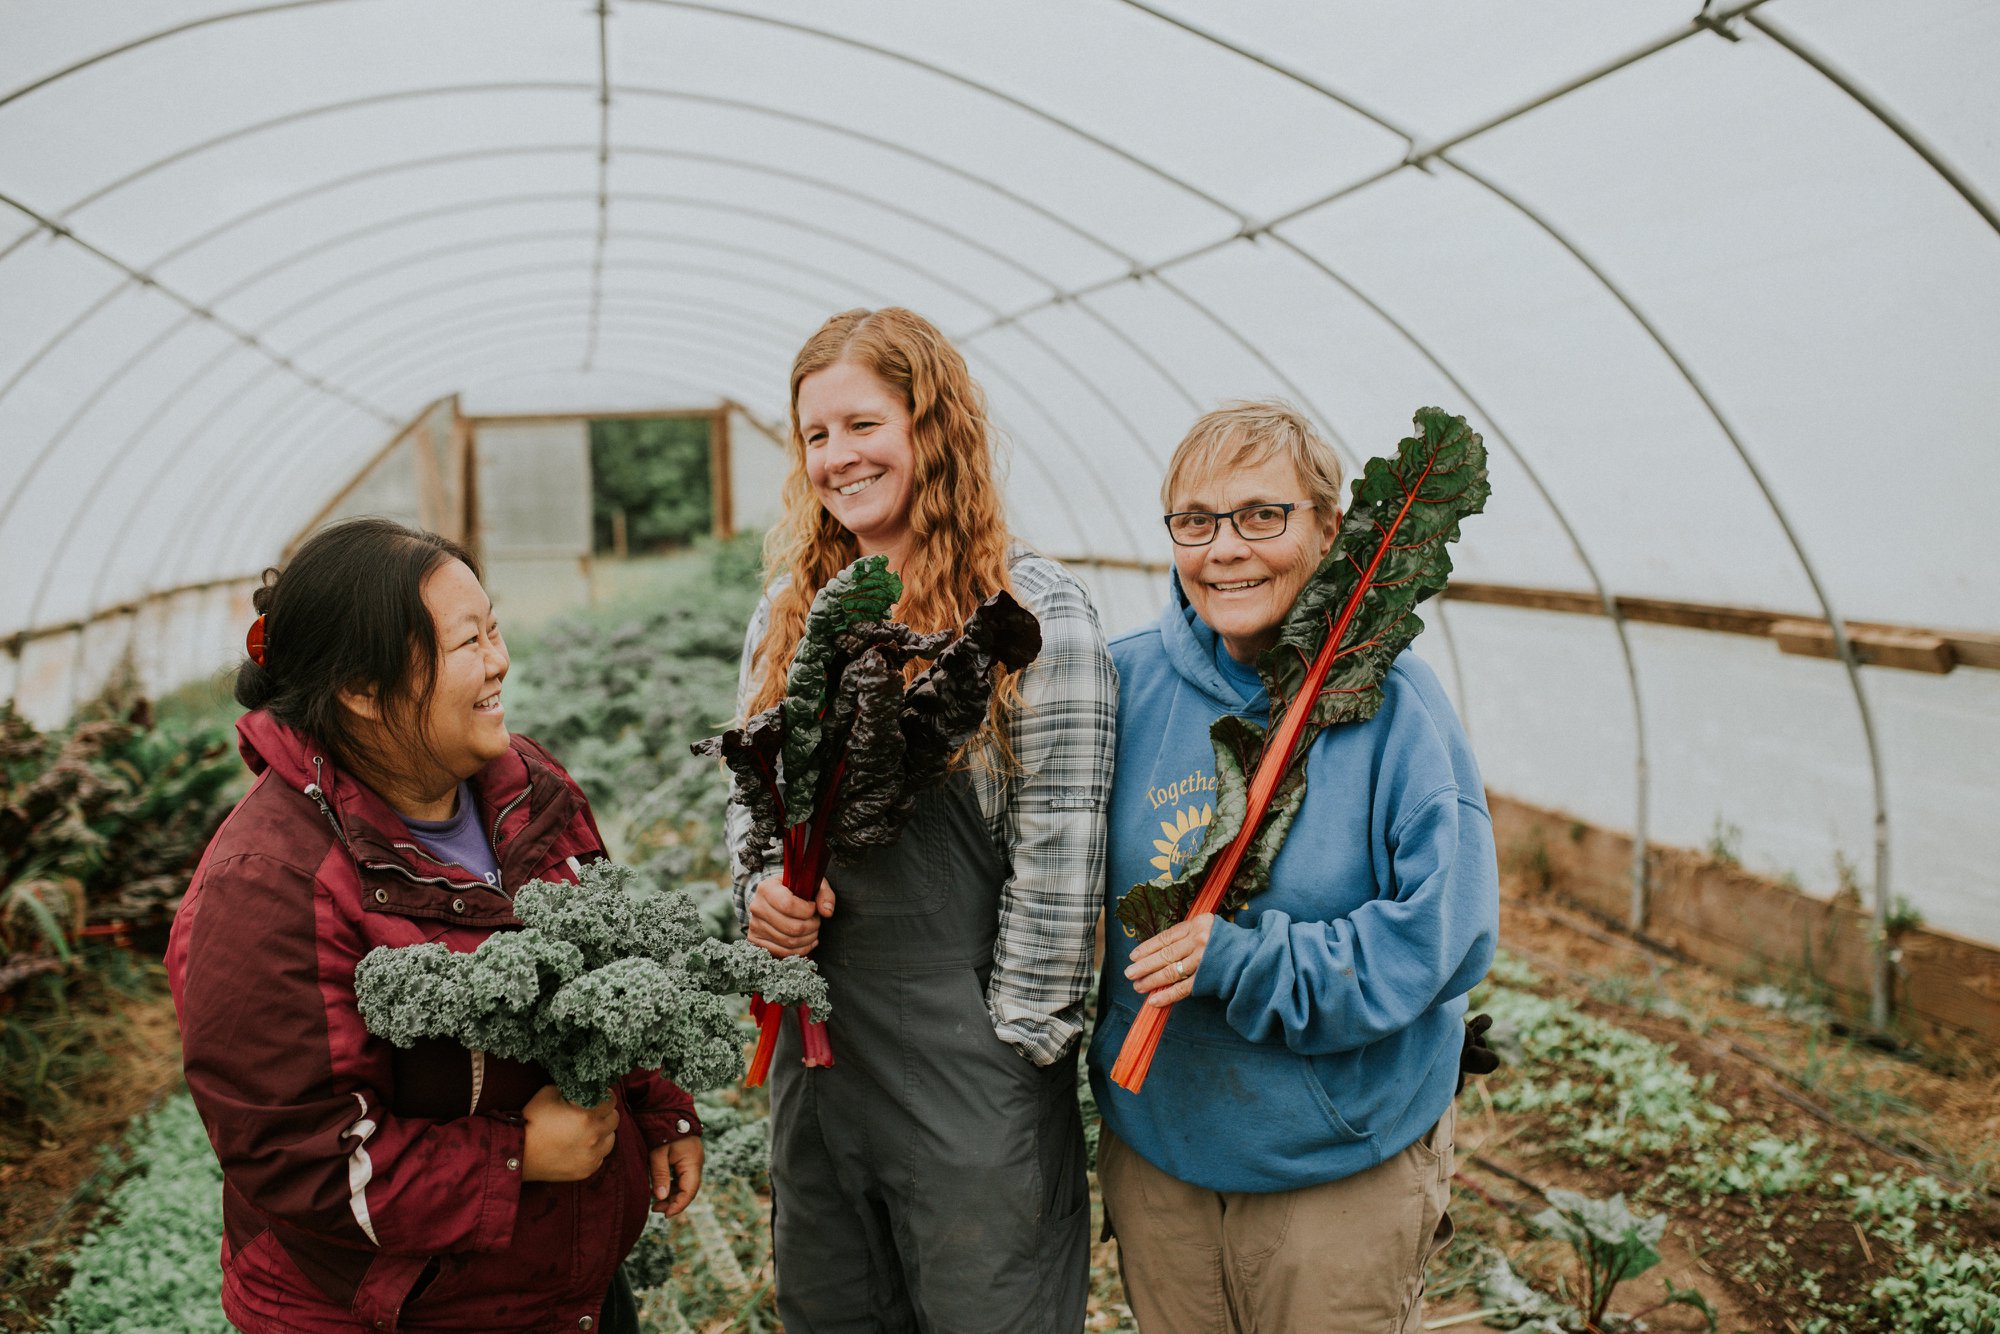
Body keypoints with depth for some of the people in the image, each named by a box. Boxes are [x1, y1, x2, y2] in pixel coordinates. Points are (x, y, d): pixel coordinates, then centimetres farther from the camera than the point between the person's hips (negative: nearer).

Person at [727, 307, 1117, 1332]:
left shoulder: (1034, 610, -12)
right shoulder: (786, 616, 7)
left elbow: (1059, 846, -13)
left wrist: (1017, 1046, -11)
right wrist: (761, 889, -4)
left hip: (972, 1063, -6)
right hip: (813, 1043, 6)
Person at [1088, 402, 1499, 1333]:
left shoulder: (1390, 700, -14)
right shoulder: (1125, 681, -5)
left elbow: (1446, 931, -18)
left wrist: (1244, 960, -26)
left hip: (1346, 1170, -3)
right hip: (1152, 1143, 3)